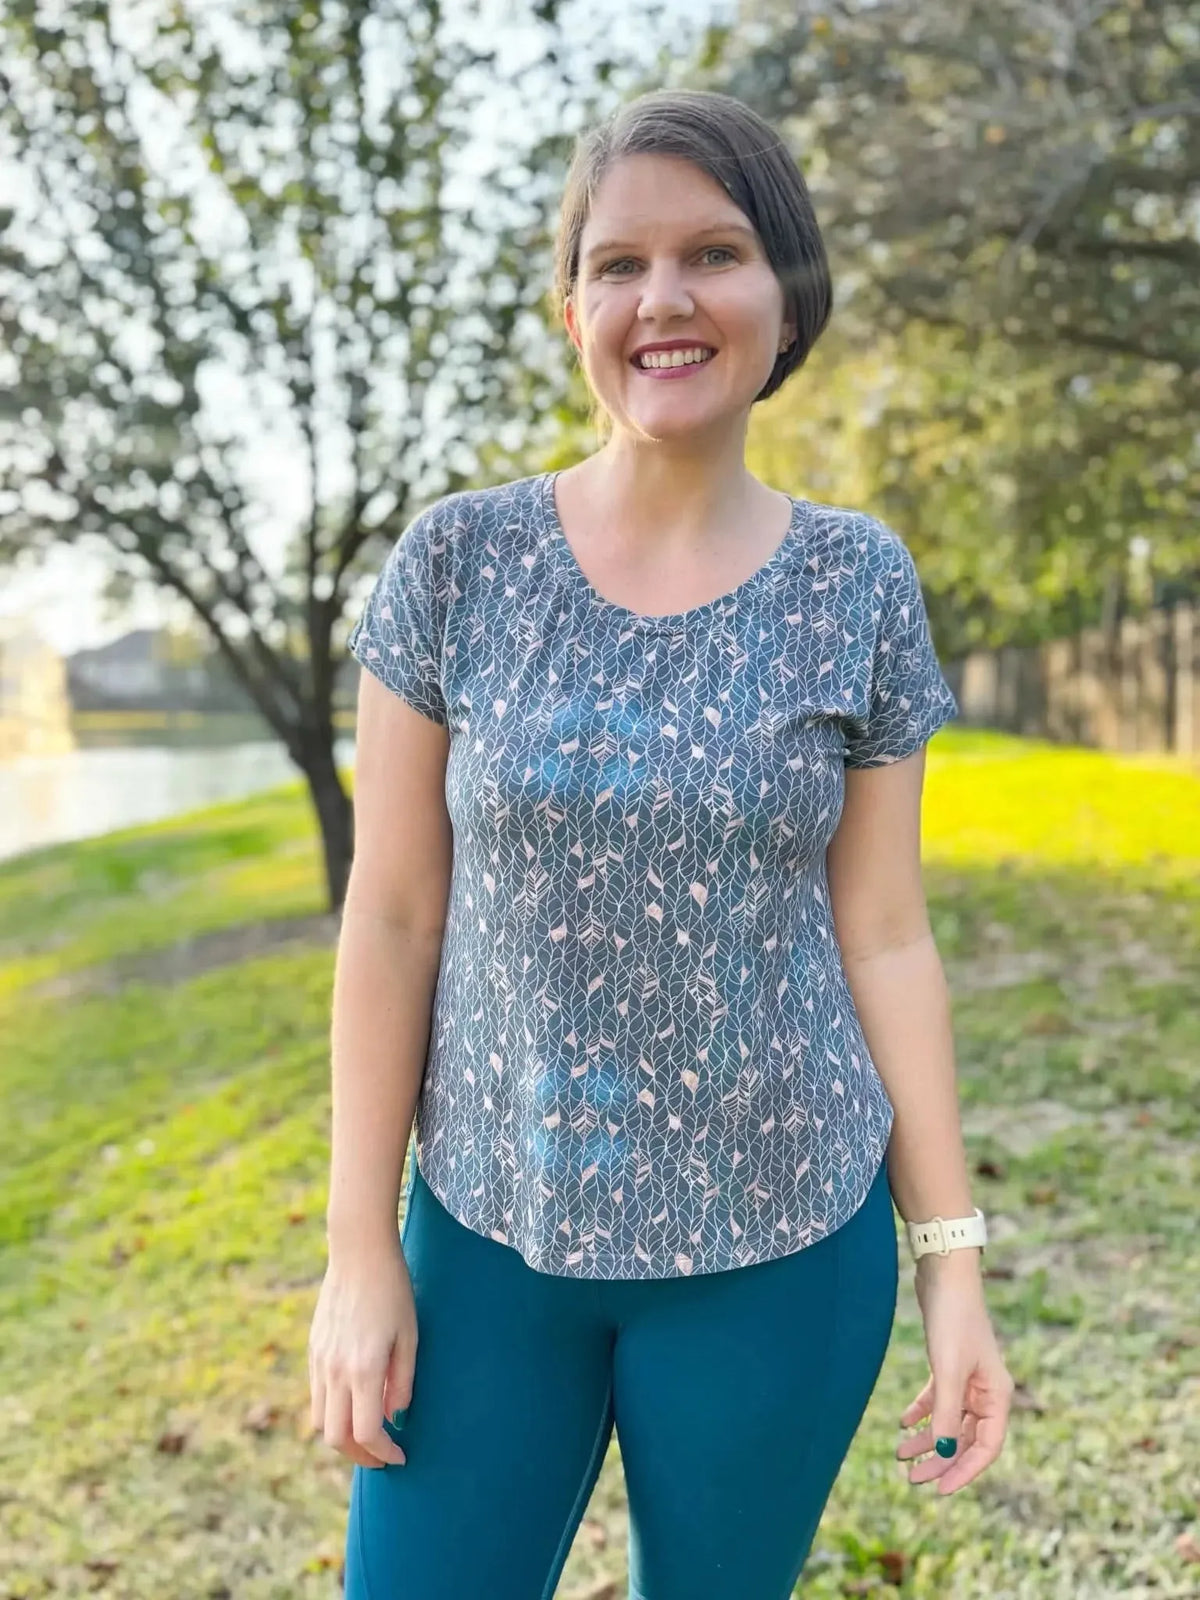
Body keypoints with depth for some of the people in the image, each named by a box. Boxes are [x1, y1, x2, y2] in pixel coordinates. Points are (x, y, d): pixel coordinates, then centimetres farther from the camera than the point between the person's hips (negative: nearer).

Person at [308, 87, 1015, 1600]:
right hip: (489, 1229, 1)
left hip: (781, 1247, 0)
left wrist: (954, 1260, -1)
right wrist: (359, 1248, -3)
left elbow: (883, 937, 0)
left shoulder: (859, 584, -3)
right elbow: (391, 919, -3)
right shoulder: (456, 560, -5)